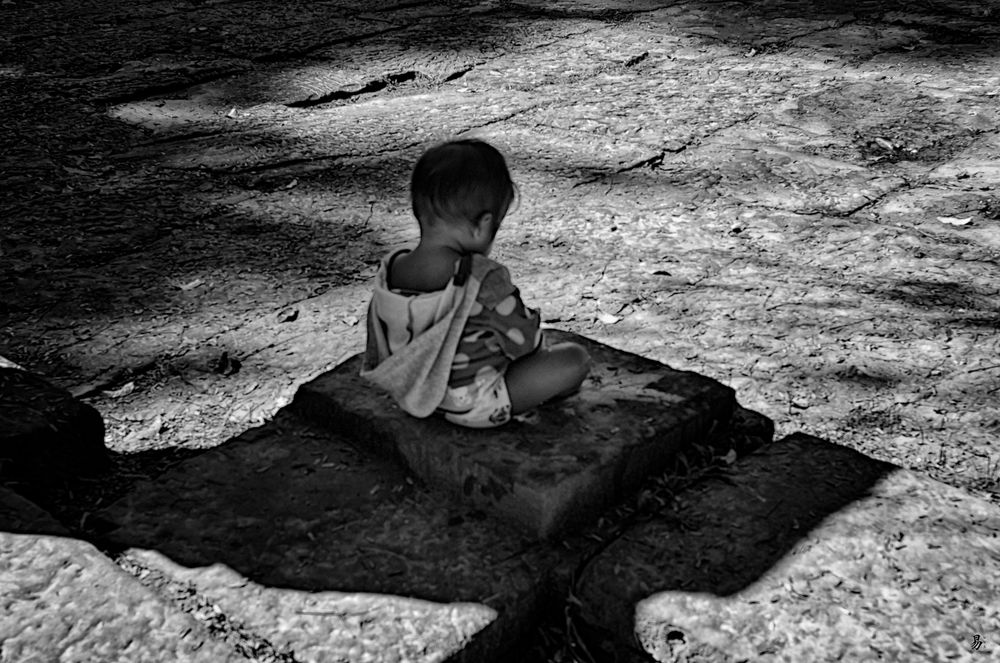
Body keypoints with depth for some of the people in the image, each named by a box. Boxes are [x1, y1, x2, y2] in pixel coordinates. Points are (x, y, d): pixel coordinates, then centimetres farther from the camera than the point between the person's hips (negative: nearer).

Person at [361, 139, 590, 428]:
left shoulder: (389, 270, -9)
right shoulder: (485, 279, -30)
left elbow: (377, 358, 2)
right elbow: (524, 338, -16)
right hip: (472, 407, -6)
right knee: (575, 359, -3)